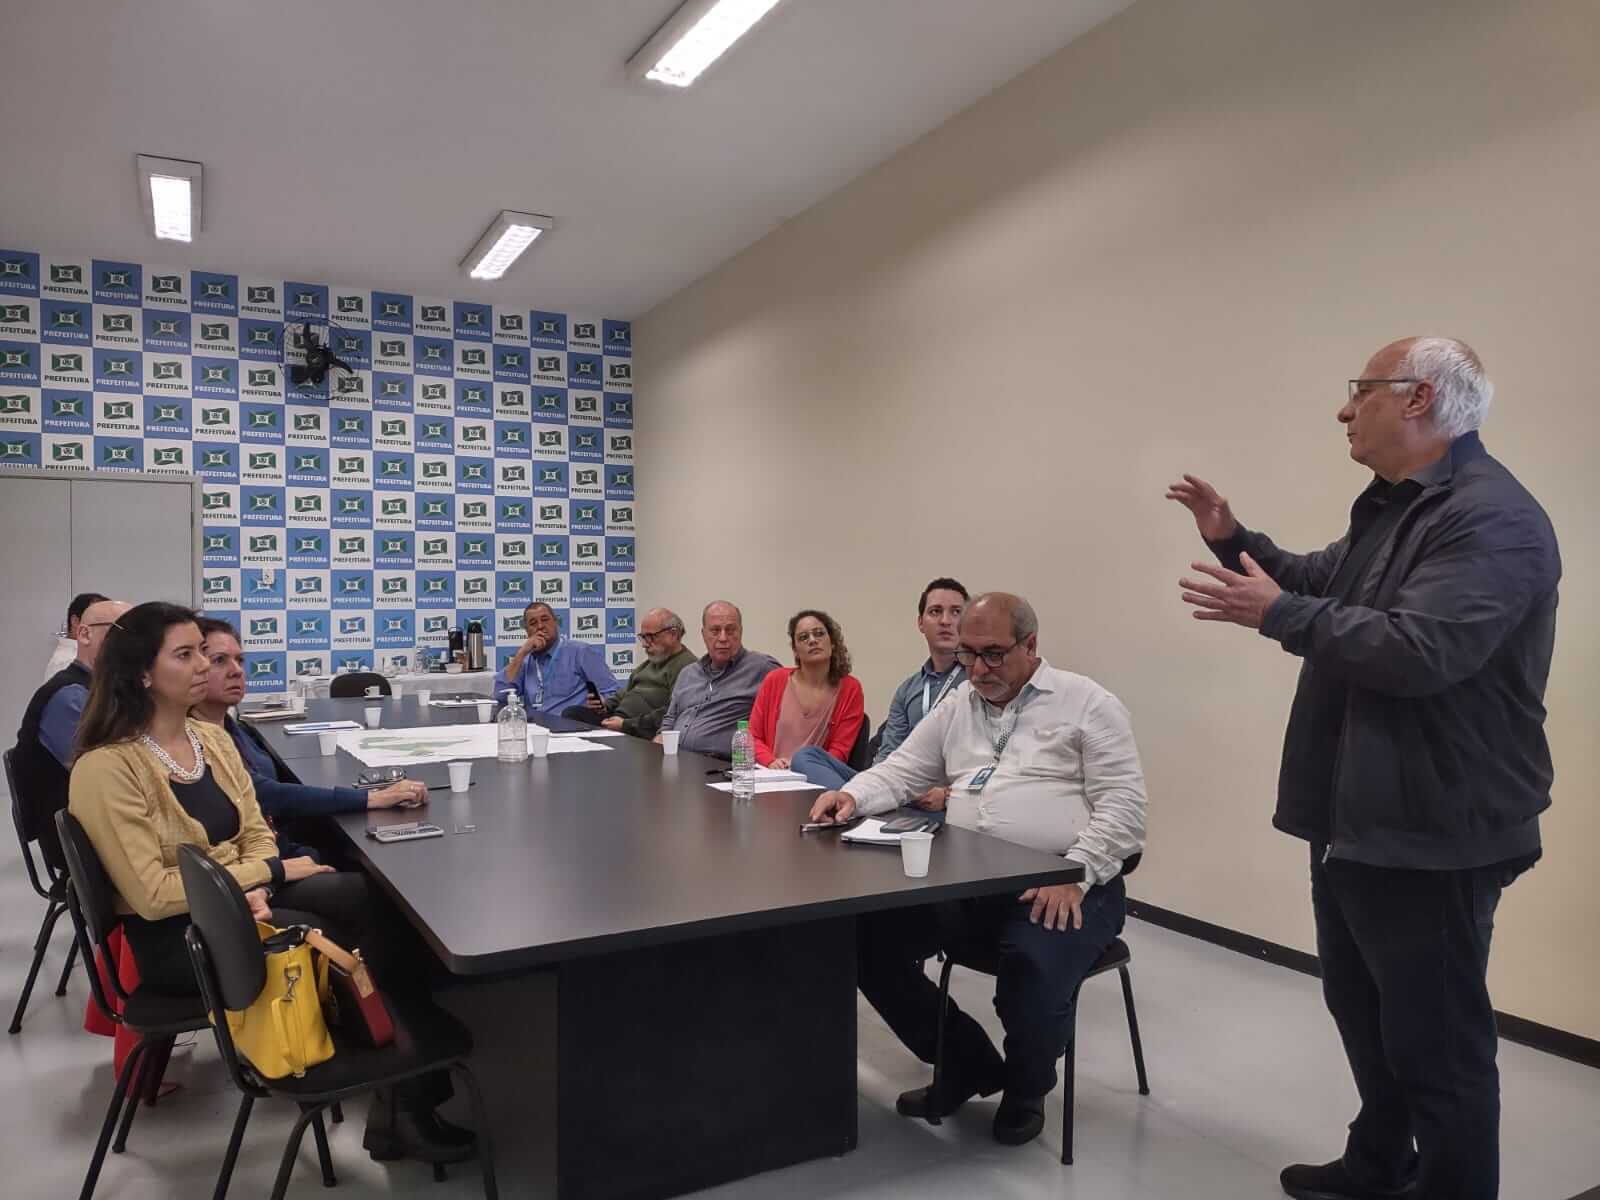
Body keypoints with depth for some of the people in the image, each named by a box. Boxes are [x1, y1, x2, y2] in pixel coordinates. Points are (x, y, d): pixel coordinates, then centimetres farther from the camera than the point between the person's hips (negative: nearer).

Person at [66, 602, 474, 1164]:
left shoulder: (212, 739, 7)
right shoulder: (106, 768, -16)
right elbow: (153, 895, -20)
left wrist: (256, 888, -14)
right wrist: (272, 874, -17)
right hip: (172, 936, -6)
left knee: (376, 899, -22)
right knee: (342, 947, -25)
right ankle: (397, 1103, -5)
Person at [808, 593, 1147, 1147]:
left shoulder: (1088, 704, -1)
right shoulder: (956, 706, 16)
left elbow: (1123, 805, -7)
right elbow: (901, 772, 17)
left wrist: (1075, 875, -20)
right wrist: (853, 795, -4)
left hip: (1059, 883, -5)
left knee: (1036, 970, -34)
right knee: (867, 935, -13)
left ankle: (1026, 1086, 4)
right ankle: (968, 1062, 11)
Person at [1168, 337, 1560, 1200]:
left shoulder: (1490, 518, -20)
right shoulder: (1393, 507, 14)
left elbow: (1418, 651, -31)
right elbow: (1323, 583, 26)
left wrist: (1280, 615, -24)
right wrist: (1233, 539, 13)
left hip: (1429, 838, -11)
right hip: (1356, 822, 11)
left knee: (1434, 1037, 3)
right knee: (1363, 1011, 24)